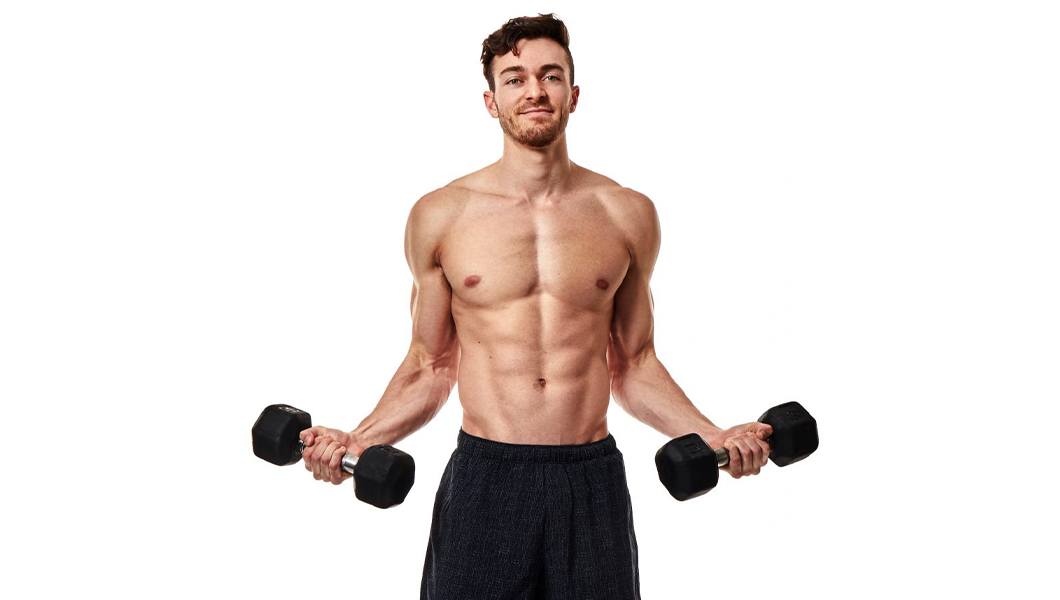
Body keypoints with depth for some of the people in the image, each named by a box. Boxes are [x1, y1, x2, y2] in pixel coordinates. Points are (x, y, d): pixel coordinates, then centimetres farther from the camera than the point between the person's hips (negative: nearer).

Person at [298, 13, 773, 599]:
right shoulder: (439, 216, 1)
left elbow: (632, 365, 11)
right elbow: (430, 368, 7)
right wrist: (358, 440, -7)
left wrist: (710, 435, -1)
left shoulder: (627, 214, 5)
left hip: (592, 482, 1)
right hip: (483, 480, -1)